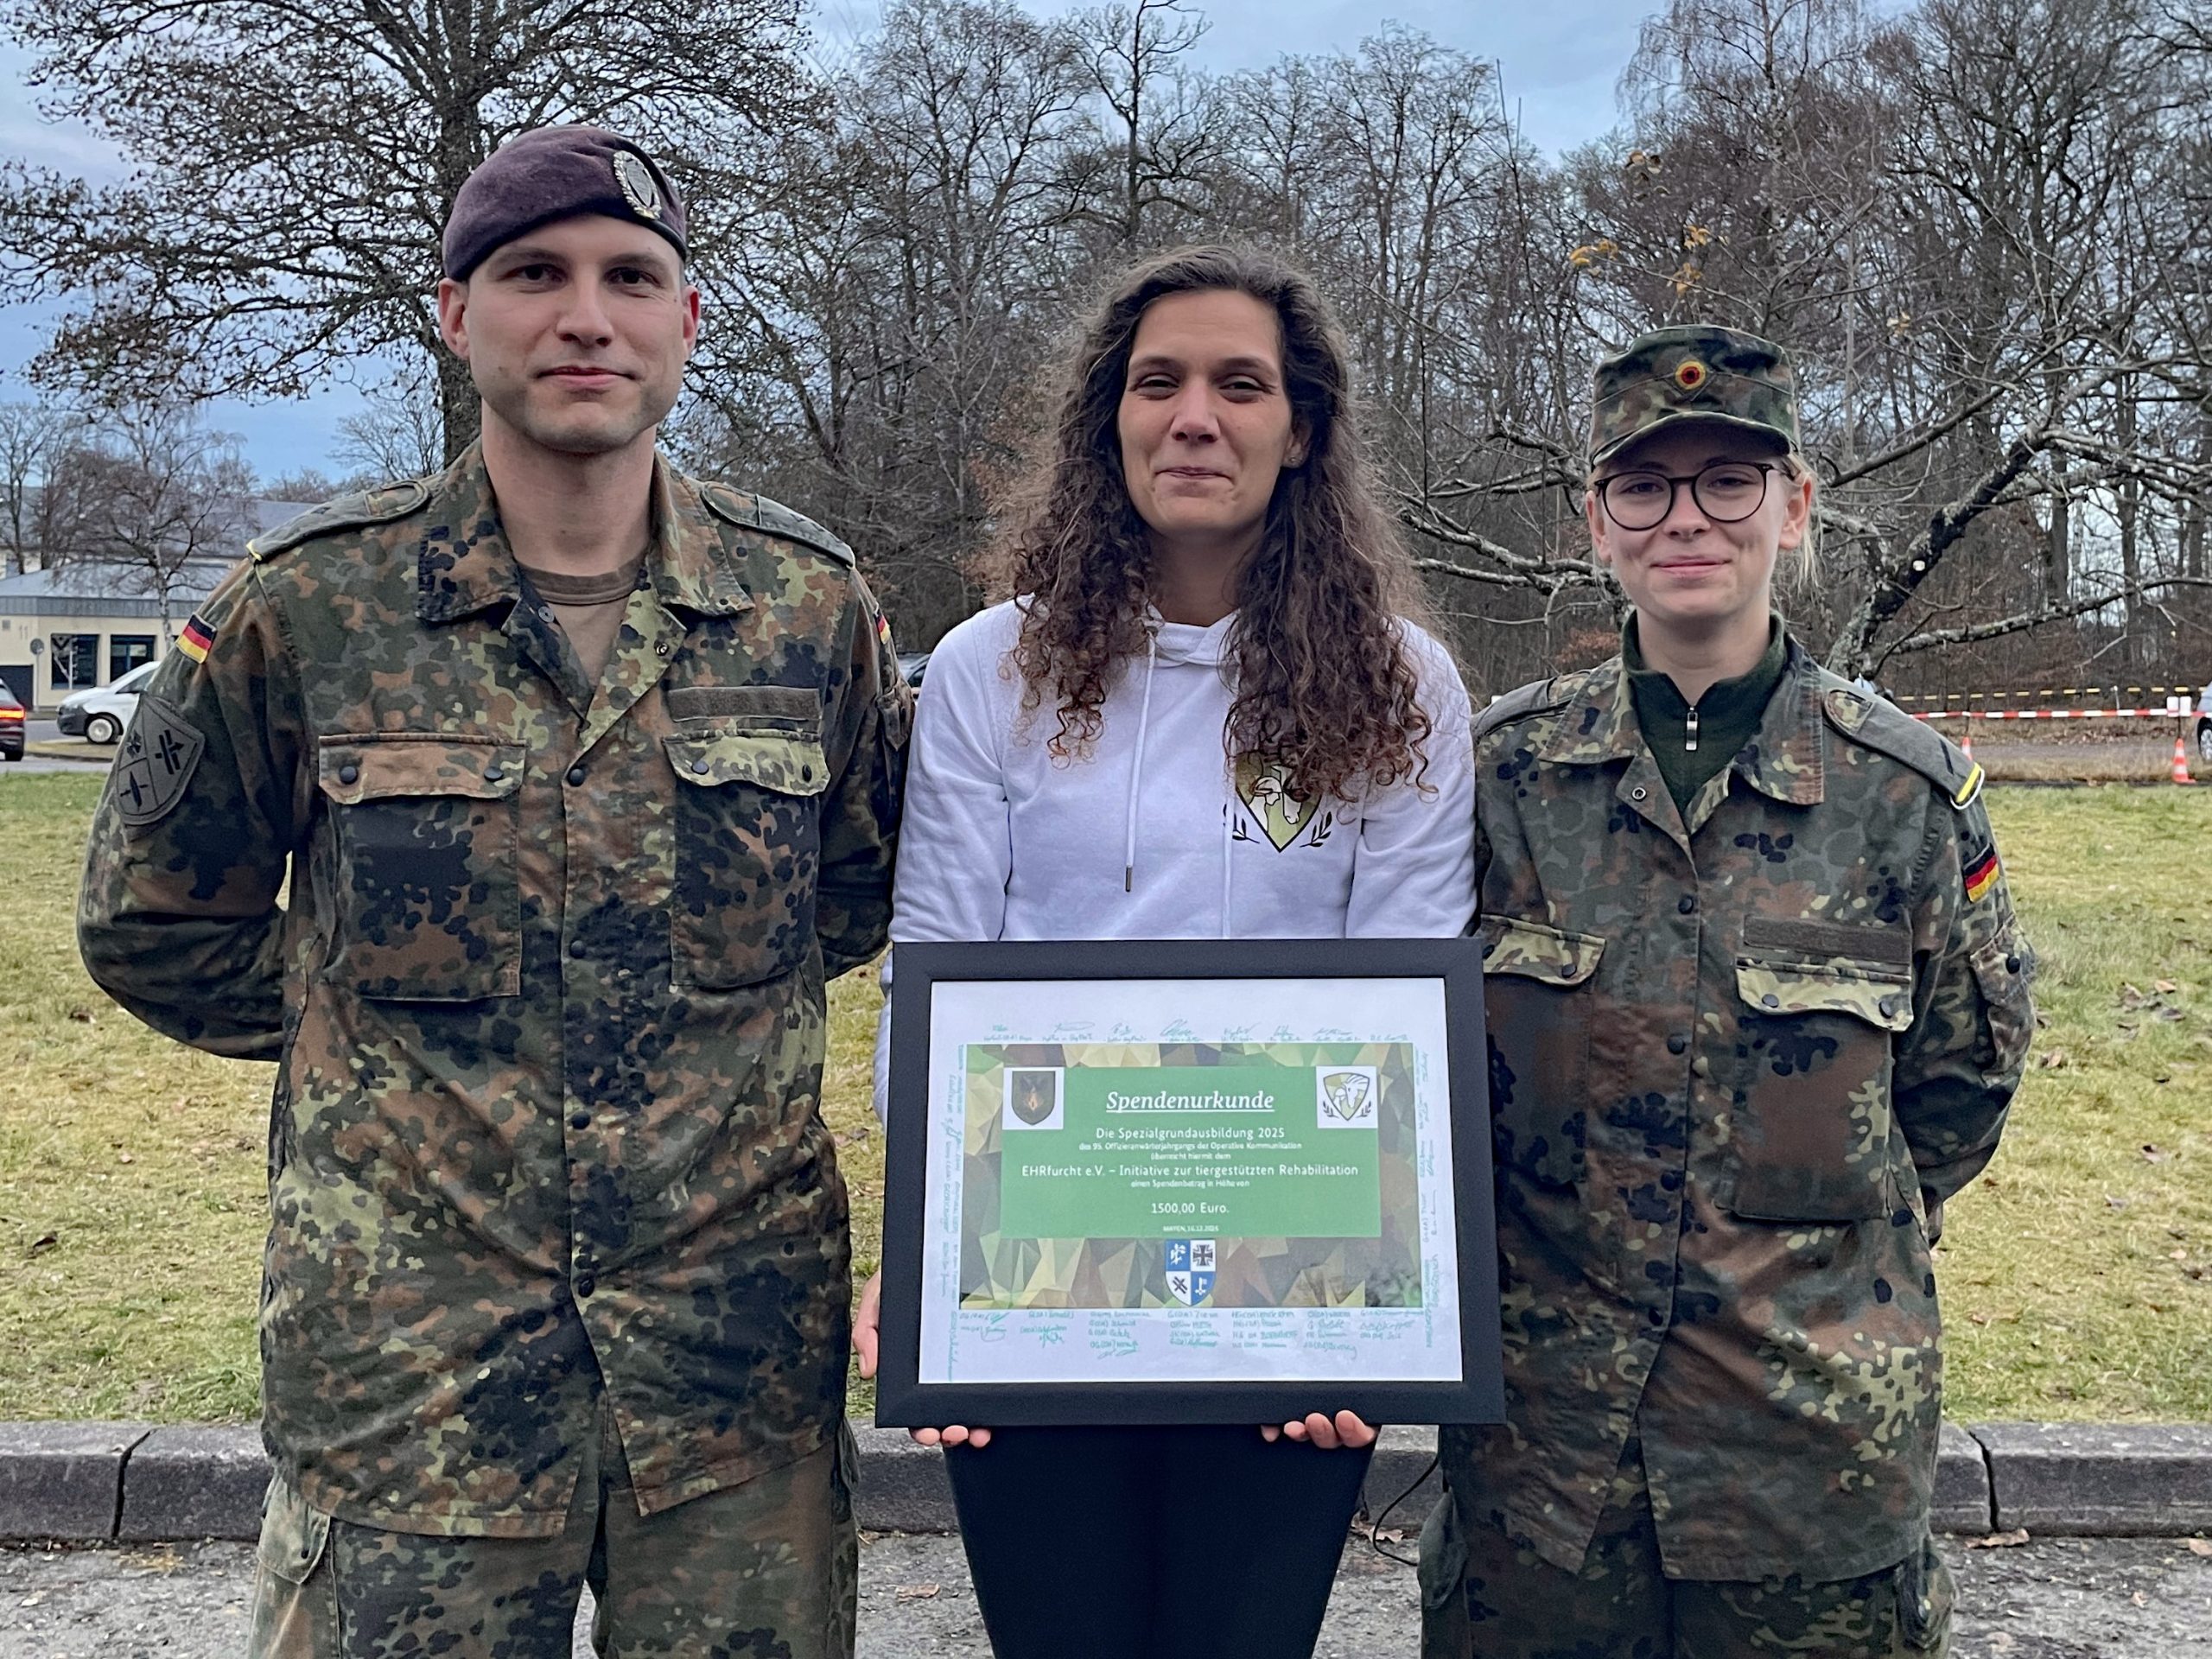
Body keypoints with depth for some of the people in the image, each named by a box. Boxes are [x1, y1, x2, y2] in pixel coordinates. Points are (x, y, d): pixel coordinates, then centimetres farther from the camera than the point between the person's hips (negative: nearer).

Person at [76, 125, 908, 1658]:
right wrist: (368, 1030, 7)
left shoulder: (810, 601, 1)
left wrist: (713, 1007, 8)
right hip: (408, 1362, -1)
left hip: (744, 1357, 2)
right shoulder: (309, 604, -3)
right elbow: (154, 921, 9)